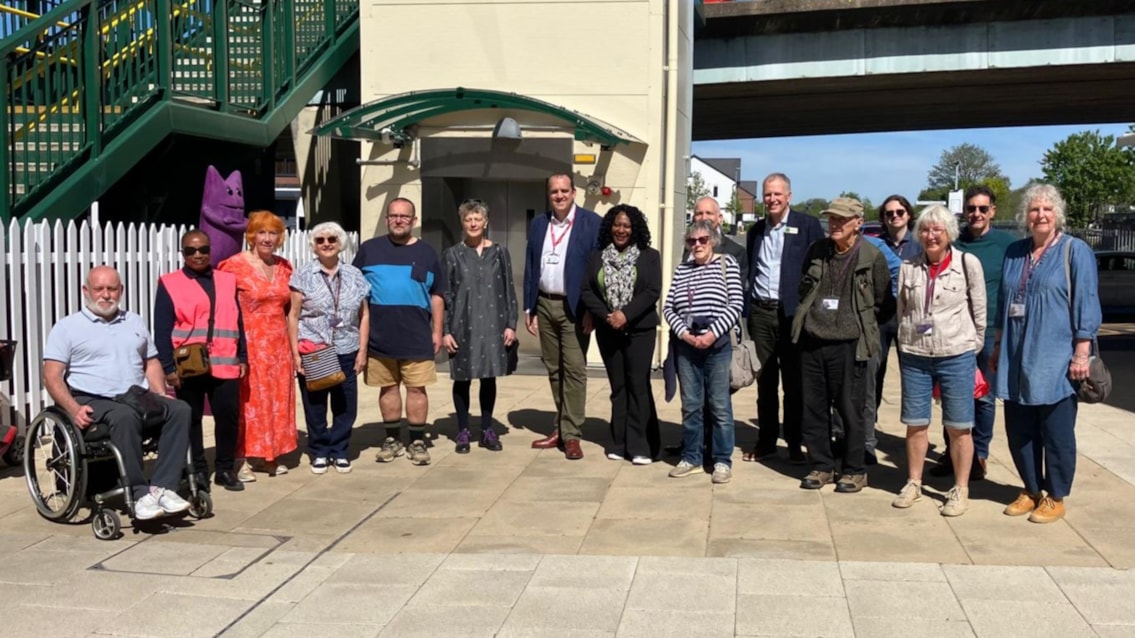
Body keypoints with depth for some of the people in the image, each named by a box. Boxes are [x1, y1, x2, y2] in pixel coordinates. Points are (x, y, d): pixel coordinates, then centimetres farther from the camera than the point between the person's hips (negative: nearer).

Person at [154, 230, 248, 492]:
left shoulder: (227, 281, 12)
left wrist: (242, 357, 8)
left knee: (228, 415, 2)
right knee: (191, 418, 8)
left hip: (225, 365, 2)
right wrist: (168, 367, -10)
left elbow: (237, 322, 13)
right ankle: (198, 470, 20)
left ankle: (225, 469, 15)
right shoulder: (170, 284, 0)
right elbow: (162, 331, -4)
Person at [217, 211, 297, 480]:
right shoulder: (235, 265, -7)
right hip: (249, 344, -6)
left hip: (279, 344, 6)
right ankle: (243, 459, 1)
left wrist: (292, 340, 14)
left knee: (278, 399, 10)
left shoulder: (284, 267, 11)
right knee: (249, 400, -5)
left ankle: (272, 455, 20)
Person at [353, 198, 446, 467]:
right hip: (378, 334, 1)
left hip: (417, 335, 0)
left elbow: (437, 295, 8)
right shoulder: (369, 249, 5)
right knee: (388, 387, 10)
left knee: (416, 388, 1)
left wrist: (437, 331, 3)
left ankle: (417, 442, 12)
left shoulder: (426, 252, 7)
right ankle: (392, 440, 21)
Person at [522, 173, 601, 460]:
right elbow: (530, 268, 12)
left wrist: (592, 308, -12)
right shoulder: (538, 225, 11)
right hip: (544, 305, 5)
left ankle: (571, 434, -1)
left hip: (574, 307, -5)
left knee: (574, 369, -5)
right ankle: (561, 427, 21)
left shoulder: (591, 222, -4)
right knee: (553, 369, 11)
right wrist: (529, 308, 7)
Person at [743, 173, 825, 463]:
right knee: (765, 381, 10)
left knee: (794, 382, 3)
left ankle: (795, 444, 12)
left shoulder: (807, 225, -3)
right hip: (760, 312, 4)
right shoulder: (756, 230, 13)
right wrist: (748, 311, 10)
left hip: (792, 313, -4)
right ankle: (766, 441, 18)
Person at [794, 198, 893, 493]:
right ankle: (821, 466, 21)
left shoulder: (873, 257, -4)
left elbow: (884, 305, 3)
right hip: (812, 341, 4)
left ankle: (855, 471, 15)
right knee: (813, 408, 8)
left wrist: (860, 325, 7)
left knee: (850, 410, 2)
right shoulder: (817, 251, 9)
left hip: (848, 344, -4)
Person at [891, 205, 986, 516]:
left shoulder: (968, 264, -5)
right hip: (914, 356, 3)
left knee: (958, 427, 4)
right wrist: (905, 345, 10)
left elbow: (980, 311, 1)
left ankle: (960, 490, 16)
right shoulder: (909, 268, 4)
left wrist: (973, 348, 4)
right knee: (915, 423, 11)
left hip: (956, 356, -3)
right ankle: (913, 483, 25)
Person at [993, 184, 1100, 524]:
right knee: (1019, 430, 9)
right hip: (1016, 359, 5)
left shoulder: (1075, 251, -4)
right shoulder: (1014, 252, 11)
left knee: (1056, 432, 3)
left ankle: (1055, 498, 15)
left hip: (1055, 360, -5)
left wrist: (1081, 354, -13)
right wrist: (998, 346, 18)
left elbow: (1086, 306, -7)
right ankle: (1031, 489, 24)